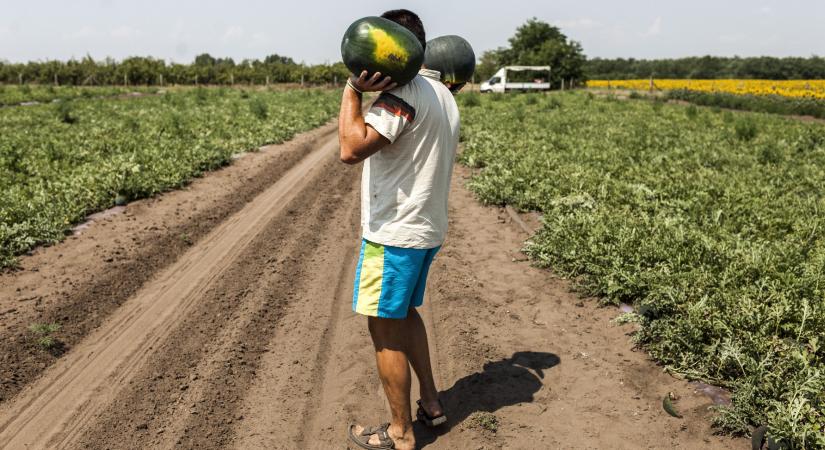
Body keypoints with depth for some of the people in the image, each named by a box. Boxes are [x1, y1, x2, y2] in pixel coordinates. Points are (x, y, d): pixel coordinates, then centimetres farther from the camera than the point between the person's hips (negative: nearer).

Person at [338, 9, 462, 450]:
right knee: (405, 313, 24)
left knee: (385, 328, 3)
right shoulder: (443, 94, 11)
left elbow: (351, 150, -30)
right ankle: (431, 403, 34)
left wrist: (353, 90, -20)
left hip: (394, 233, -10)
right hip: (426, 228, 10)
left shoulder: (402, 92, -20)